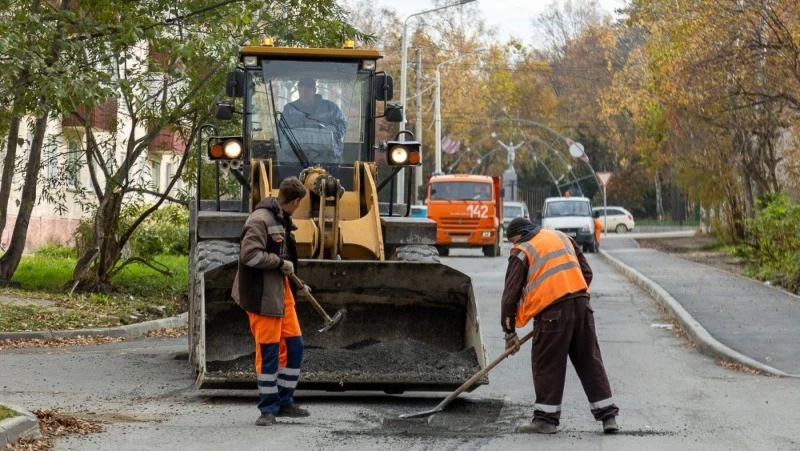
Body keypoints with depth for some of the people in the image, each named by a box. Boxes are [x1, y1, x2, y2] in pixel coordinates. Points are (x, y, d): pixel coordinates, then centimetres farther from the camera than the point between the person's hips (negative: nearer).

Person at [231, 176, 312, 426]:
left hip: (282, 291, 9)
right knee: (268, 351, -4)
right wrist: (281, 263, -17)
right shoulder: (261, 219, -16)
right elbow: (249, 255, -24)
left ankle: (284, 402, 21)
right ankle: (268, 408, 6)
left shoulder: (282, 220, 14)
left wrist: (296, 286, 27)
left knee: (294, 345, 10)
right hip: (263, 295, -9)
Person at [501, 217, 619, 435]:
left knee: (547, 364, 4)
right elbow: (587, 273, 20)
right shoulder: (561, 237, 21)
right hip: (581, 303, 5)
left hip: (552, 310, -5)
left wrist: (509, 332, 7)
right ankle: (608, 415, 10)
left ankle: (546, 418, 5)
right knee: (590, 360, 10)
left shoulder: (522, 252, 3)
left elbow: (511, 294, 2)